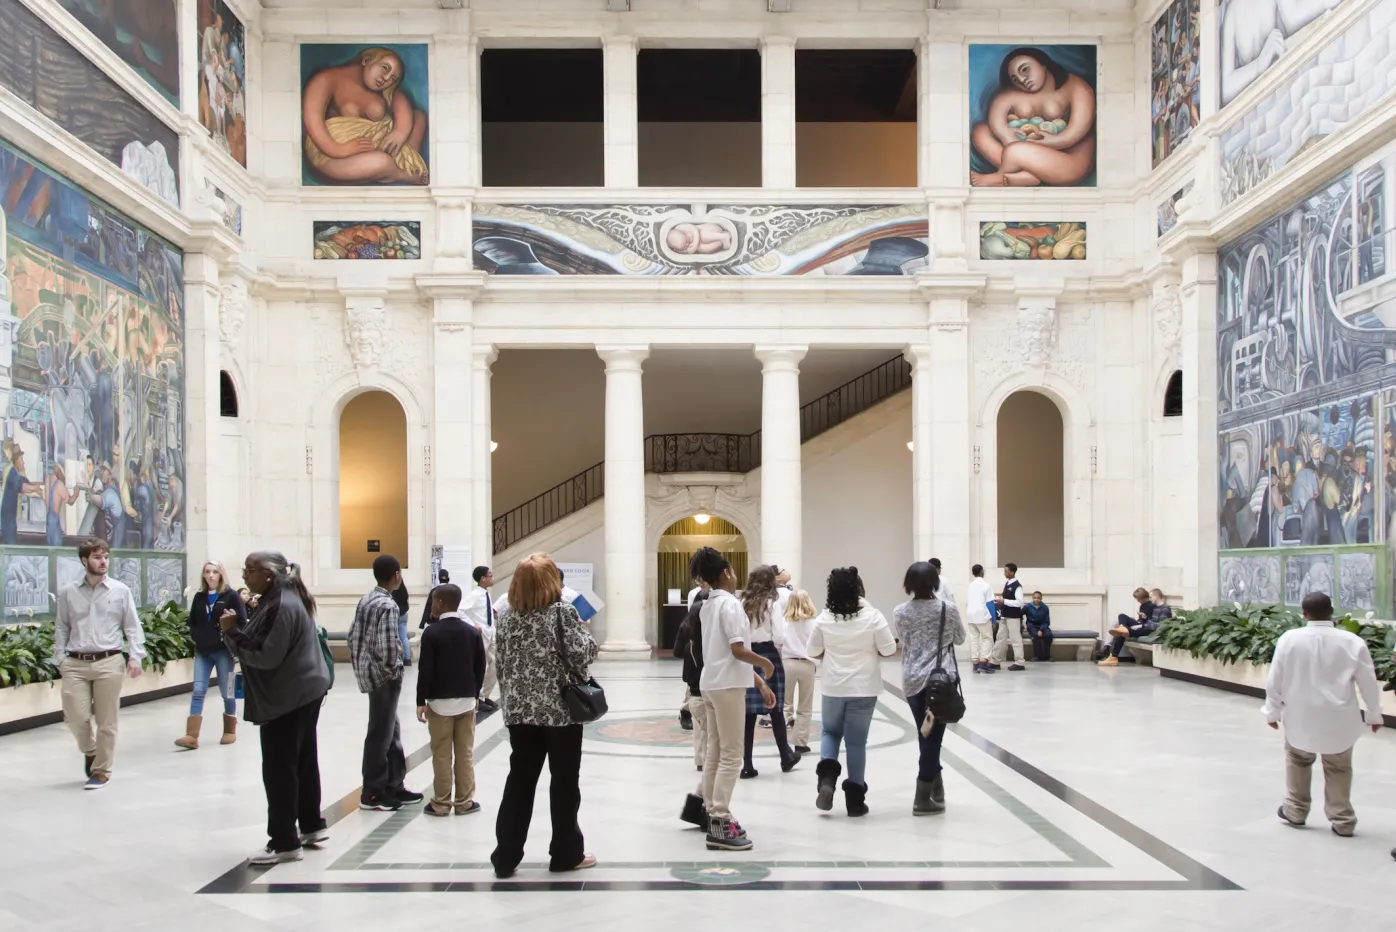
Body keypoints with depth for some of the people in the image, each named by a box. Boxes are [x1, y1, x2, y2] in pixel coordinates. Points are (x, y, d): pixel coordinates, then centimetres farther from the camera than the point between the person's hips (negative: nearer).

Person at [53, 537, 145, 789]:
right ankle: (90, 752, 29)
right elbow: (61, 629, 11)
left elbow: (132, 627, 3)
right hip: (75, 664, 1)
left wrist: (135, 657, -7)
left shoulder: (120, 591, 2)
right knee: (76, 718, -3)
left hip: (109, 663, -1)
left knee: (106, 721, 3)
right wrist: (60, 659, 3)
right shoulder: (68, 593, 6)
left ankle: (101, 771, 17)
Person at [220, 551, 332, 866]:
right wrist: (236, 632, 2)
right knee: (303, 761, 17)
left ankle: (284, 842, 2)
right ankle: (312, 826, 27)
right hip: (303, 691, 11)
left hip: (287, 697, -11)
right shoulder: (283, 598, 12)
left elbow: (266, 657, -25)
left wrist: (231, 632, -18)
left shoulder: (281, 607, -22)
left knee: (278, 769, -4)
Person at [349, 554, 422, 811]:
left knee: (391, 731, 16)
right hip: (383, 676, -9)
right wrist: (394, 671, -10)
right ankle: (372, 793, 11)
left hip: (368, 672, 9)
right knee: (381, 734, 2)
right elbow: (387, 648, -26)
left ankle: (393, 787, 23)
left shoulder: (365, 600, 9)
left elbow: (353, 636, 11)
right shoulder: (388, 606, -19)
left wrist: (360, 665, 15)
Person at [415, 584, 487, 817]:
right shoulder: (473, 632, 4)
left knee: (441, 755, 2)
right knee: (466, 754, 7)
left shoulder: (432, 632, -8)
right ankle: (464, 802, 11)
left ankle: (441, 803, 7)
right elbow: (480, 666, 7)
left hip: (439, 701, -3)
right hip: (466, 699, 4)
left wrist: (421, 701, -5)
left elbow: (425, 669, -10)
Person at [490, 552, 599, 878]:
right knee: (564, 781, 7)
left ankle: (506, 856, 11)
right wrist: (586, 635, 5)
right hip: (561, 710, -4)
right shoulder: (562, 611, -10)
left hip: (520, 712, 5)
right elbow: (581, 654, -16)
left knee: (519, 781, 10)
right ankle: (566, 853, 15)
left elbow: (501, 666, 9)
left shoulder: (505, 618, 5)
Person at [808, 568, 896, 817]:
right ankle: (855, 798, 11)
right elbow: (888, 650, -7)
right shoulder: (872, 616, -10)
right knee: (856, 742, 7)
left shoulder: (824, 618, -4)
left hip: (833, 687, 1)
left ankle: (827, 777, -1)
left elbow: (815, 652, 4)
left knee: (830, 732, 22)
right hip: (863, 688, -1)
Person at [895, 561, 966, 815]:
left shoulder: (899, 612, 0)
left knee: (926, 735, 16)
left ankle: (936, 789, 26)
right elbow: (960, 639, 10)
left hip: (912, 681, 3)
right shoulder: (948, 610, -5)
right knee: (933, 736, 0)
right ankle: (923, 799, 0)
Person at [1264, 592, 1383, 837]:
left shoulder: (1289, 639, -11)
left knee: (1297, 760, 24)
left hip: (1301, 716, 0)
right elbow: (1368, 682, -2)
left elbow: (1275, 680, -5)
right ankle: (1342, 820, 23)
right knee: (1338, 768, 18)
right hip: (1339, 718, 0)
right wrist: (1374, 714, 13)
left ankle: (1295, 810, 32)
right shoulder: (1353, 642, -11)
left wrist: (1272, 711, 9)